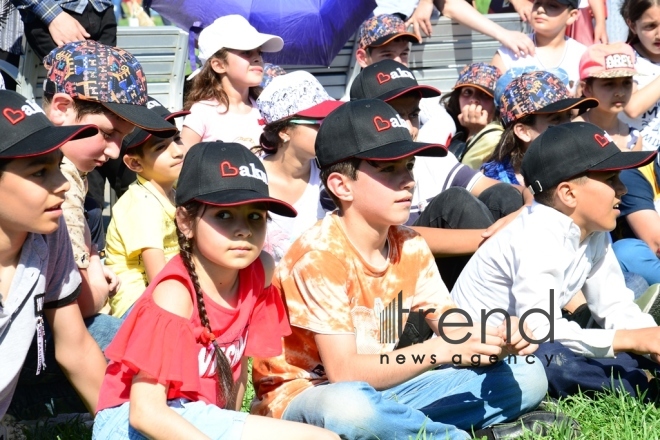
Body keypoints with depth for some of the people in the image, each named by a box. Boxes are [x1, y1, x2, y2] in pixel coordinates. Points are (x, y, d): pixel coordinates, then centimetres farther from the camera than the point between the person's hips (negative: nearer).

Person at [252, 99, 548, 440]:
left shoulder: (411, 248, 1)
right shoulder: (319, 255, -22)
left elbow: (455, 329, 1)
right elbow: (343, 372, -26)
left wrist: (499, 340, -22)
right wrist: (440, 350, -34)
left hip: (380, 389, 7)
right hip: (303, 396, -7)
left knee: (527, 378, 1)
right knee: (351, 405, -44)